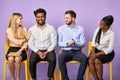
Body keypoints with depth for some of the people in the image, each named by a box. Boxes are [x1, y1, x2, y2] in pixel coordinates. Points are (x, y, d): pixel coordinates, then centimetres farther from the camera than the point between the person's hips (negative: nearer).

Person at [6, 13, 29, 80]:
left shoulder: (24, 29, 8)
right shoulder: (9, 30, 1)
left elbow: (26, 42, -2)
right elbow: (16, 42, -8)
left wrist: (20, 50, -17)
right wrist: (25, 38, 1)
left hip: (21, 50, 1)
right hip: (12, 49, 0)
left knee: (17, 59, -34)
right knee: (11, 59, -33)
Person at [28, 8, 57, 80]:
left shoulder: (51, 28, 4)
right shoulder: (31, 29, 7)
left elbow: (54, 42, -1)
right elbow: (30, 44, 2)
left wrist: (47, 52, -15)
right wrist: (38, 52, -13)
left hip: (48, 50, 0)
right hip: (36, 51, 1)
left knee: (53, 59, -33)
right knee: (32, 61, -30)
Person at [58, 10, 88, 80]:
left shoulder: (80, 29, 6)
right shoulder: (61, 29, 6)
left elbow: (83, 43, 1)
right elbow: (59, 43, 3)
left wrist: (75, 42, -19)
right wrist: (67, 44, -17)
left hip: (76, 51, 1)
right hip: (66, 51, 0)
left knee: (84, 58, -31)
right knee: (60, 58, -34)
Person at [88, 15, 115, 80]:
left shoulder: (112, 34, -17)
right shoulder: (97, 30, -2)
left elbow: (110, 49, -17)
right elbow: (94, 42, 4)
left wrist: (97, 54, -22)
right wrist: (93, 52, -13)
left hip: (107, 53, -4)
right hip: (97, 50, 4)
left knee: (97, 60, -33)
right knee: (90, 61, -26)